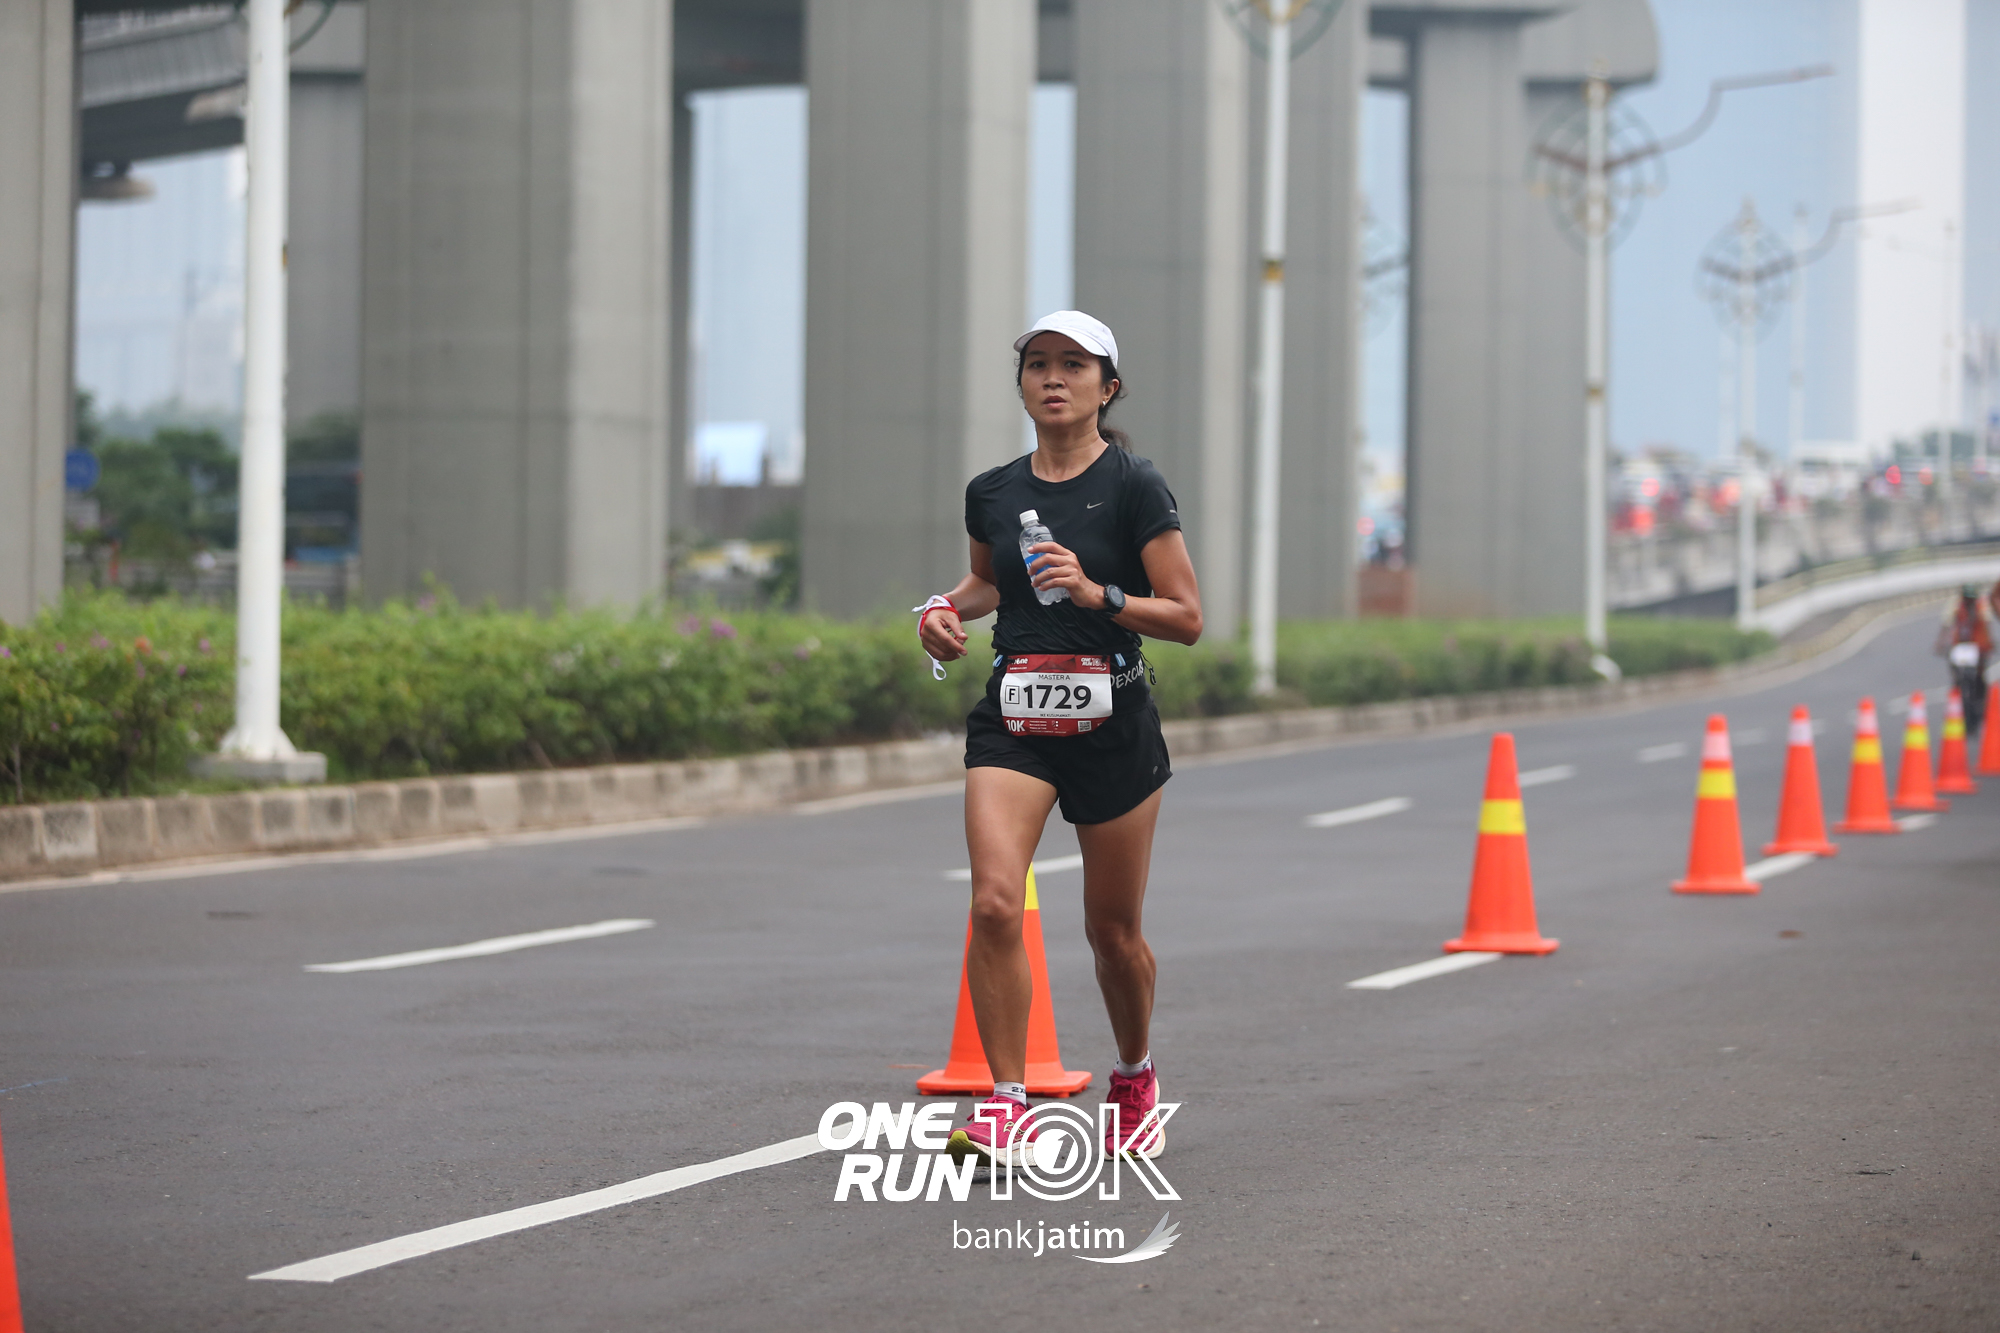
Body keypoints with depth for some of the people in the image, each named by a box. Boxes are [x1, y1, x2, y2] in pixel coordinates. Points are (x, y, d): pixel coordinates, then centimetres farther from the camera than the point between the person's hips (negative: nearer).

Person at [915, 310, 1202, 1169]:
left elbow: (1187, 618, -7)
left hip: (1113, 726, -2)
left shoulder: (1135, 488, -6)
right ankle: (1007, 1104, -12)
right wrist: (948, 610, 7)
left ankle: (1136, 1076, 36)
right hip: (1012, 722, 2)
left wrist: (1097, 593, -21)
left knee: (1113, 930, 9)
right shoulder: (992, 493, 6)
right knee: (995, 903, -18)